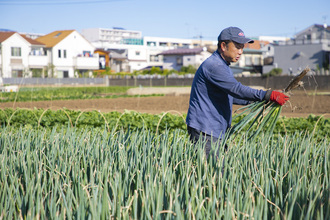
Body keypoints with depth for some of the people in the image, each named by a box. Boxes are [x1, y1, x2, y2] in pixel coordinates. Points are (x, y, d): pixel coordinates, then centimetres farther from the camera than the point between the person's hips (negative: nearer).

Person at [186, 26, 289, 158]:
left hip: (216, 130, 10)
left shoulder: (222, 66, 19)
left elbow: (230, 94, 28)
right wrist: (268, 95, -30)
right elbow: (237, 89, -27)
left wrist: (255, 101, 17)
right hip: (204, 131, -10)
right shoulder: (213, 66, -17)